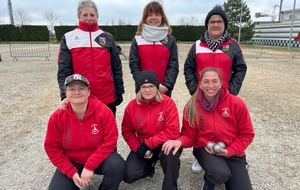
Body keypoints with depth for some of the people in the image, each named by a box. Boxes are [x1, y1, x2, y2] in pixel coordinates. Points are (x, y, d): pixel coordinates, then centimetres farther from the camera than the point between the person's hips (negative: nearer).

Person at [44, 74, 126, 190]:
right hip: (71, 162, 2)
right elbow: (52, 148, -6)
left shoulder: (103, 111, -20)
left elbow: (110, 141, -17)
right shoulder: (57, 117, -14)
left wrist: (90, 167, -22)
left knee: (118, 166, -29)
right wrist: (72, 172, -13)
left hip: (99, 158, -1)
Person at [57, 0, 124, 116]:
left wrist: (119, 92, 6)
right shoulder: (68, 38, 3)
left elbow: (117, 68, 8)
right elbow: (63, 70, -2)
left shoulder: (107, 38, 8)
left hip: (108, 97, 1)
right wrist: (65, 95, -13)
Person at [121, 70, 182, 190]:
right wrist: (138, 148, -12)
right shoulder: (132, 106, -7)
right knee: (129, 176, -11)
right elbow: (127, 131, 4)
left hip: (164, 144, -3)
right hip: (142, 146, 3)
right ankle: (149, 167, 23)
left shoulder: (167, 102, -16)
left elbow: (172, 131, -21)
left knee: (170, 153, -38)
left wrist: (148, 143, -21)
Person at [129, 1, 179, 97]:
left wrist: (166, 85, -15)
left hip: (164, 91, 0)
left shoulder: (170, 40, 4)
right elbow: (134, 65, -2)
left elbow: (173, 66, -2)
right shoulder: (137, 39, 4)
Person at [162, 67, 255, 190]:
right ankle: (209, 180, 7)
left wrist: (229, 151, -14)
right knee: (220, 174, -31)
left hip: (233, 152, 2)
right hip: (205, 149, -1)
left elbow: (246, 134, -2)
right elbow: (189, 135, -3)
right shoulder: (192, 106, -9)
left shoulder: (236, 103, -11)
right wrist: (180, 141, -26)